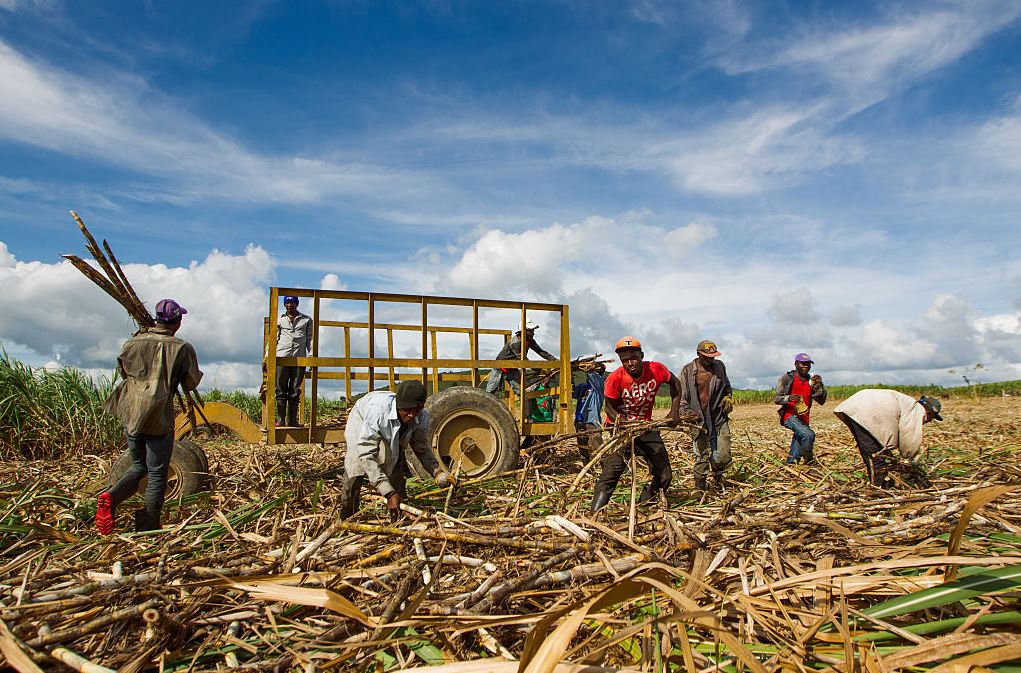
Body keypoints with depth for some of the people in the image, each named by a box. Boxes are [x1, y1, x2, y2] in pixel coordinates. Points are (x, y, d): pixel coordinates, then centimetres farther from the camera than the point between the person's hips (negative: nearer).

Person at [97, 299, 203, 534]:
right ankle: (148, 528, 12)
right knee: (157, 473, 7)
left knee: (139, 466, 23)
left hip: (130, 414, 4)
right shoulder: (182, 348, -8)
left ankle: (111, 497, -3)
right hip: (159, 418, -4)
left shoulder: (133, 343, 4)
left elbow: (122, 371, 20)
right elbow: (191, 384, 3)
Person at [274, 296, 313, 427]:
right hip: (282, 357, 0)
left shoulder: (307, 320, 14)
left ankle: (293, 420, 5)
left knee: (295, 391, 2)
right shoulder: (280, 320, 14)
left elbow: (310, 339, 11)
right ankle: (281, 419, 0)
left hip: (299, 357, 0)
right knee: (281, 390, -2)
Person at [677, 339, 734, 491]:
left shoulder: (719, 366, 9)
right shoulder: (688, 370, -2)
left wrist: (728, 398, 8)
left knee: (724, 457, 1)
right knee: (701, 457, 0)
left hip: (720, 418, 3)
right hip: (699, 420, -3)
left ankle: (717, 474, 32)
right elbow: (681, 397, -1)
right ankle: (699, 488, 14)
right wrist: (689, 413, -16)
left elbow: (727, 386, 27)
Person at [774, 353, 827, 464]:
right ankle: (809, 462, -14)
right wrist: (788, 398, -28)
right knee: (808, 434, -30)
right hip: (790, 416, -6)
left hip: (804, 419, 6)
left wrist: (820, 385, -13)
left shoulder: (810, 381, 11)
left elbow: (821, 401, 4)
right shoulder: (787, 379, -3)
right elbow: (776, 399, -7)